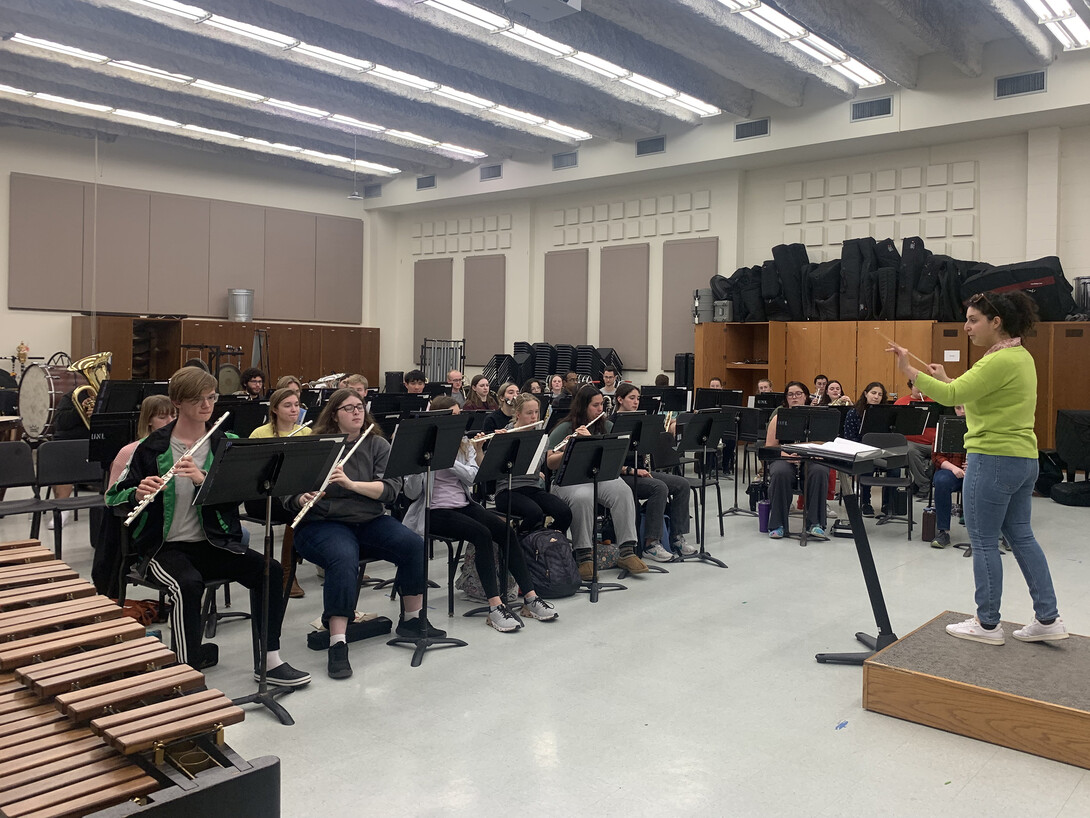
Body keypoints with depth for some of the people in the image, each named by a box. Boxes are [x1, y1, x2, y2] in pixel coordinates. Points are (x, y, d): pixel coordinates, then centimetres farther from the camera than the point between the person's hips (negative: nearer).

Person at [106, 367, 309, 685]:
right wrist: (138, 494, -22)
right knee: (188, 584, -35)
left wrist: (203, 479, -26)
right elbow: (114, 497, 0)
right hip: (165, 547, -2)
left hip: (214, 543, 3)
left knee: (270, 570, -20)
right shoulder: (152, 447, -1)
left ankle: (269, 660, -7)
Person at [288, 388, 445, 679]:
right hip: (323, 524, -3)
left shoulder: (377, 445, 6)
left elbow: (390, 489, -7)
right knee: (344, 558, -35)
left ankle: (411, 620, 0)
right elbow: (289, 494, -1)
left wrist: (351, 483, -22)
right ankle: (337, 644, -31)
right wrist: (302, 499, -25)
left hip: (369, 521, 4)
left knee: (414, 546, -19)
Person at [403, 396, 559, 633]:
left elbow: (472, 477, -5)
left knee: (507, 531, -19)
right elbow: (412, 492, -13)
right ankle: (495, 606, -29)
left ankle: (530, 598, -16)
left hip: (463, 504, 6)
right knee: (482, 534, -30)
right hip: (435, 511, -6)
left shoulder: (464, 444, 10)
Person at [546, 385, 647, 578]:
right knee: (583, 498, -37)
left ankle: (627, 552, -27)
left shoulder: (606, 426, 12)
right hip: (571, 480, -3)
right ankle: (583, 557, -28)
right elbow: (550, 464, -6)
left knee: (623, 492, -29)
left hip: (601, 476, 3)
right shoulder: (564, 429, 0)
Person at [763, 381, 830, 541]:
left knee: (819, 472, -34)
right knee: (780, 473, -35)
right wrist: (787, 456, -17)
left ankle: (815, 524, -28)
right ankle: (777, 525, -24)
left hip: (811, 460, 0)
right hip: (784, 459, 0)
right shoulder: (779, 417, 8)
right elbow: (770, 446, 2)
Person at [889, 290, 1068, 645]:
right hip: (1023, 459, 10)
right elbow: (976, 396, 18)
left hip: (993, 459, -10)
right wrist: (947, 379, 15)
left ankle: (987, 625, 11)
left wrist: (909, 370, -28)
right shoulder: (1021, 356, 14)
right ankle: (1048, 618, 21)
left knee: (984, 542, 1)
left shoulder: (1000, 361, -18)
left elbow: (952, 396, -27)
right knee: (1021, 537, 16)